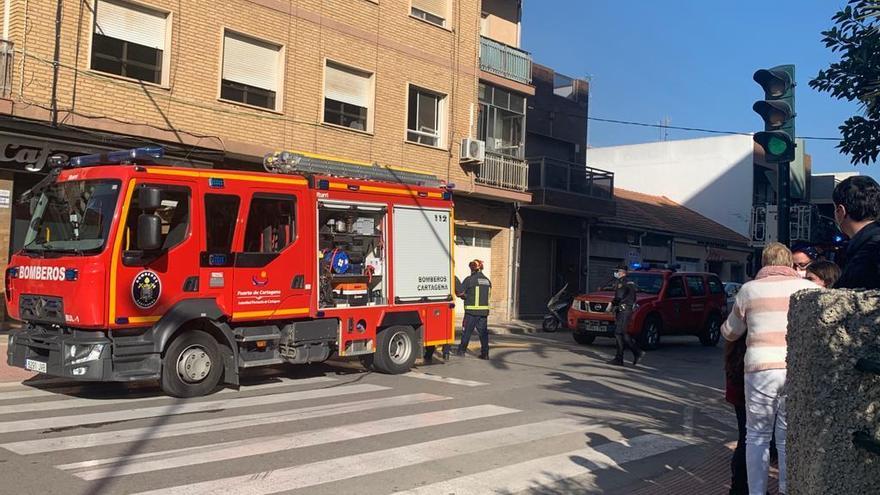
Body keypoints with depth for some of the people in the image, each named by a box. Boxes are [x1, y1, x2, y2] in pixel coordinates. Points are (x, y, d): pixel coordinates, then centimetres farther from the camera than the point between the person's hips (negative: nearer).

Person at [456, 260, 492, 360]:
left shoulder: (469, 279, -9)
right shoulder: (487, 281, 9)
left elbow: (460, 293, -10)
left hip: (472, 311, -5)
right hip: (484, 310, 5)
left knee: (467, 331, 6)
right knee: (483, 332, 8)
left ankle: (462, 351, 15)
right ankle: (485, 353, 6)